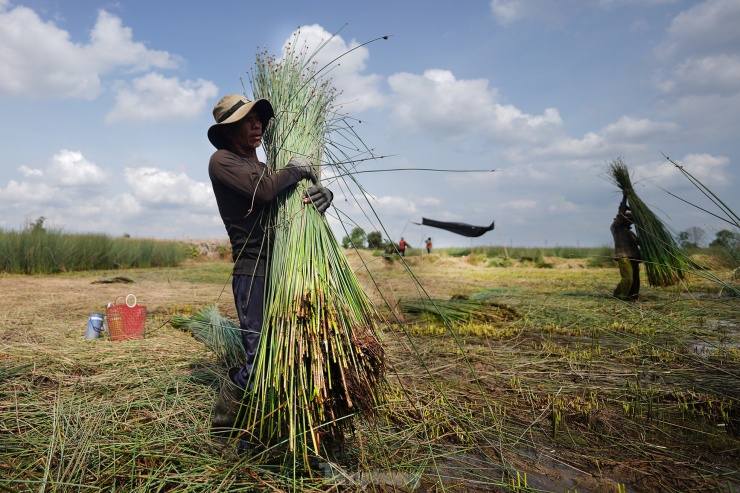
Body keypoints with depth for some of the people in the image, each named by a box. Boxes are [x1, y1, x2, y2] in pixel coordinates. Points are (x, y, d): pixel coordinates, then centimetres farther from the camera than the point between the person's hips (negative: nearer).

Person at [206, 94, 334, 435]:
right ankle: (222, 424, 17)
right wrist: (294, 169, -1)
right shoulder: (222, 161, 1)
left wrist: (322, 193, -7)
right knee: (259, 361, -9)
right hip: (252, 271, -7)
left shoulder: (266, 168, 24)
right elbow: (264, 192, -17)